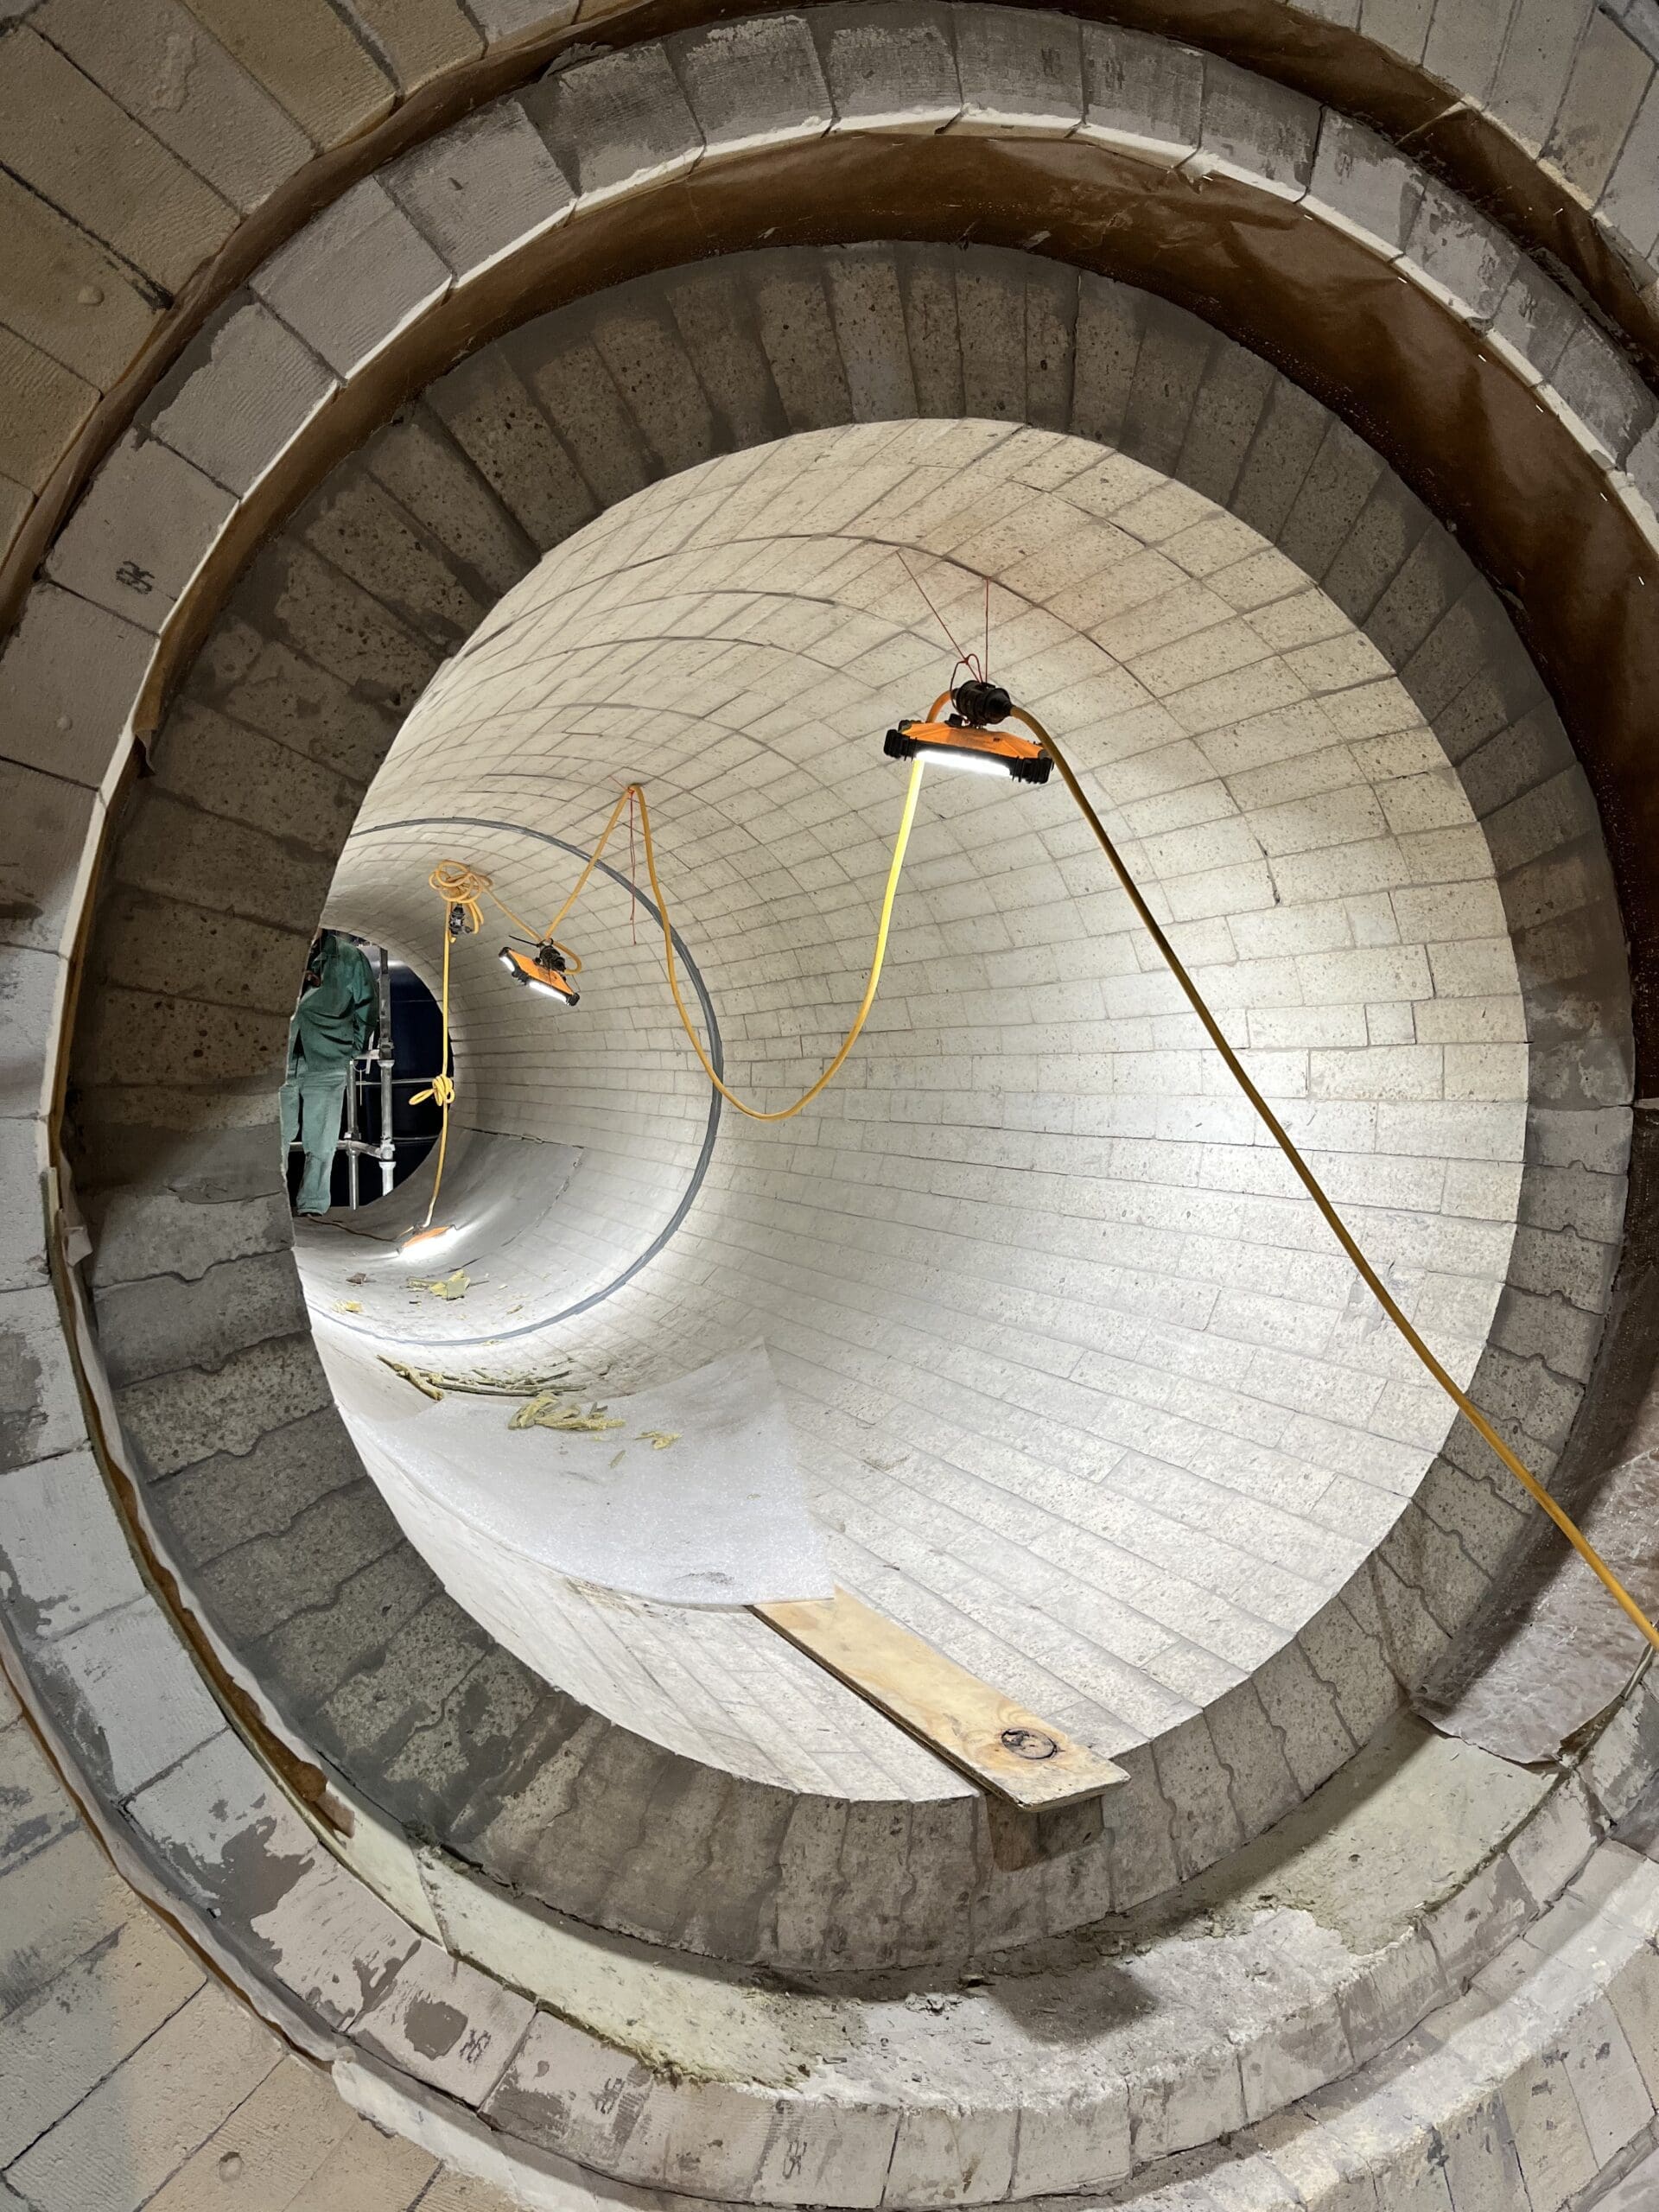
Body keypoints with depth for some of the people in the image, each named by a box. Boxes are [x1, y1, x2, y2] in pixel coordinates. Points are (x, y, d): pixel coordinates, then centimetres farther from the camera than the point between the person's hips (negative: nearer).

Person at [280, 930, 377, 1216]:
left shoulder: (348, 958, 5)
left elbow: (368, 1008, 13)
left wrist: (351, 1047, 10)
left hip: (327, 1066, -1)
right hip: (282, 1065, 1)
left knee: (319, 1147, 2)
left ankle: (311, 1208, 8)